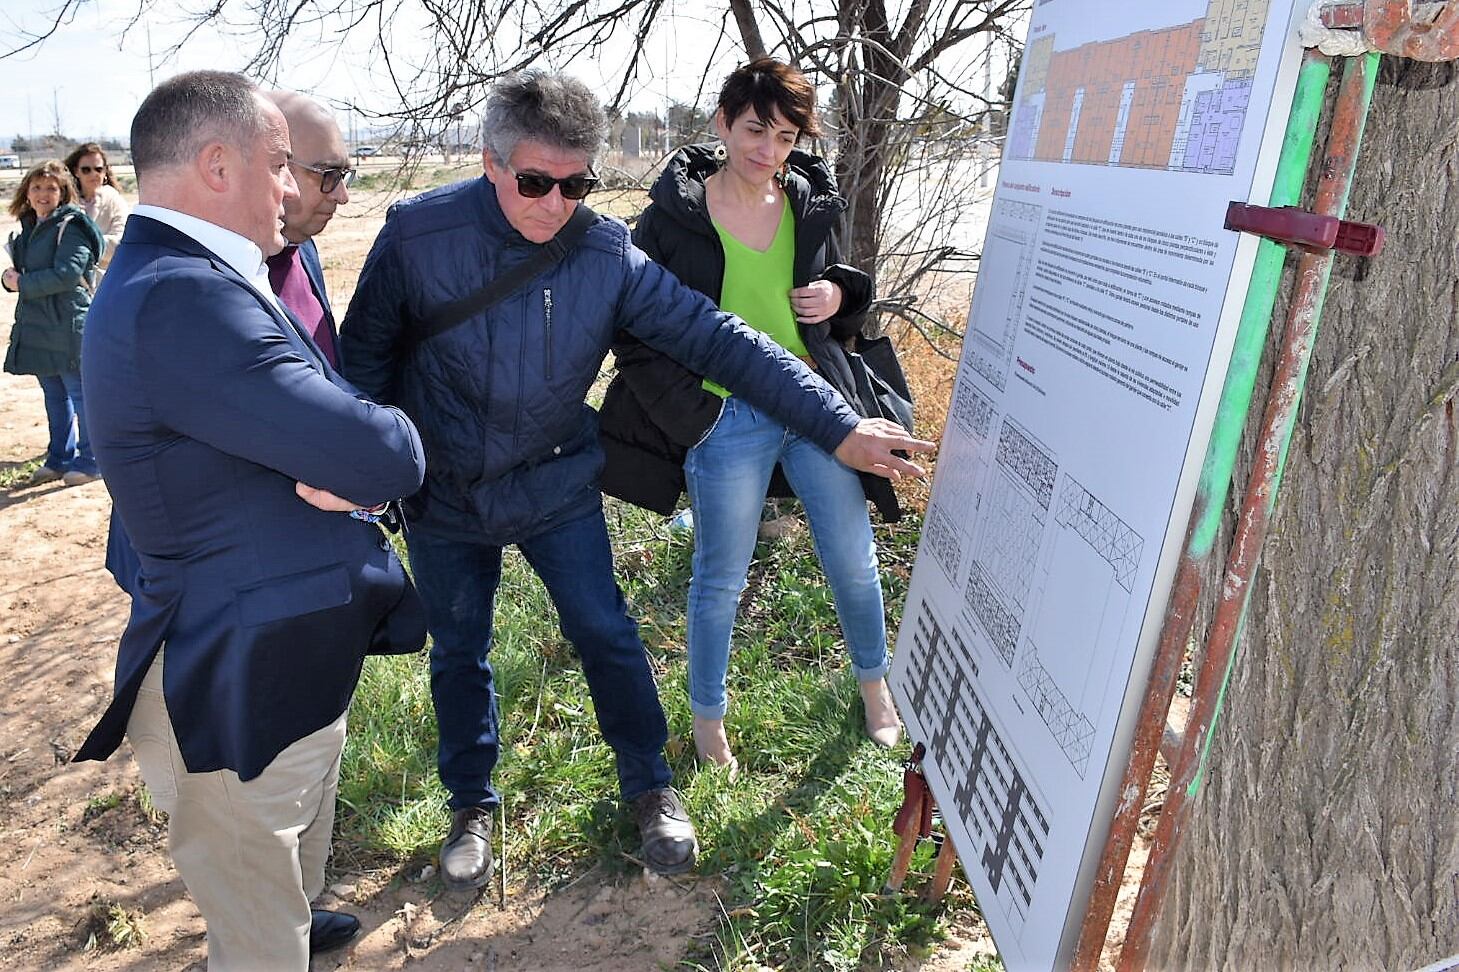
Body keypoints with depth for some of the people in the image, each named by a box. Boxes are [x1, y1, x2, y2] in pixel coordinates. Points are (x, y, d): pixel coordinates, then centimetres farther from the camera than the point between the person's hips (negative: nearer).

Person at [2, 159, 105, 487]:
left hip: (68, 326, -8)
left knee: (79, 393, -1)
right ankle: (59, 460, 26)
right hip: (38, 327, 9)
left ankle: (89, 462, 8)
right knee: (54, 396, 16)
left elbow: (66, 274, -21)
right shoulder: (30, 227, 14)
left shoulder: (71, 227, -11)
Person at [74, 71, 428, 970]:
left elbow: (322, 415, 7)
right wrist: (374, 455, -9)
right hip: (246, 684, -10)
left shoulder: (190, 279, 7)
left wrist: (347, 475, -16)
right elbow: (386, 459, -33)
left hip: (295, 659, 10)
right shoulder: (181, 301, -28)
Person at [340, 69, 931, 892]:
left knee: (607, 633, 6)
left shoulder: (608, 255, -17)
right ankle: (473, 808, 39)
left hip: (555, 486, 0)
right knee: (459, 655, 15)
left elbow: (717, 339, -20)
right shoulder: (417, 236, -18)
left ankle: (651, 787, 31)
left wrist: (840, 425, -24)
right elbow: (366, 354, -4)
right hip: (441, 495, 1)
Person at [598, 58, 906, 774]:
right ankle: (707, 716, 32)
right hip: (727, 420, -4)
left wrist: (839, 296, -5)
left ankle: (874, 683, 41)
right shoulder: (673, 215, -7)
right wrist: (690, 407, -13)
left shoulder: (812, 204, 5)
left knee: (854, 561, 14)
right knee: (721, 581, 9)